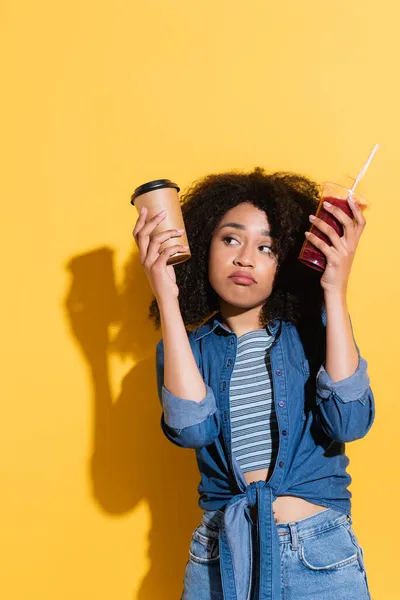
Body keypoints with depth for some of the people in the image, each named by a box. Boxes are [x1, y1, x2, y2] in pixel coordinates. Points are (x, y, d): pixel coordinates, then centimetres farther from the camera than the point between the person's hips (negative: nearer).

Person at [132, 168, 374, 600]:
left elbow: (349, 422, -17)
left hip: (321, 559, -1)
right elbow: (192, 429, -17)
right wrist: (167, 300, -17)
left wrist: (334, 291, -18)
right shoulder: (187, 346, 3)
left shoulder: (313, 329, 0)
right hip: (220, 557, 1)